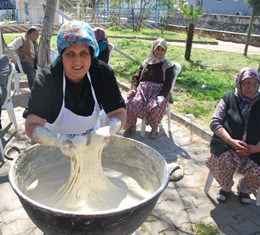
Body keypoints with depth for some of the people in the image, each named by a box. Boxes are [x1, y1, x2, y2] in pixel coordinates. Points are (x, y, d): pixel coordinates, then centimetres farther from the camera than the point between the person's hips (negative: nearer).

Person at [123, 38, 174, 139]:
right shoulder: (146, 62, 18)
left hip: (159, 91, -2)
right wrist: (133, 88, -5)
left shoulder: (168, 66, 8)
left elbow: (168, 84, -2)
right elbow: (136, 76, 15)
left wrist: (162, 96, -21)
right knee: (131, 103, -29)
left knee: (157, 107, -36)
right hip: (143, 89, 3)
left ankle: (154, 128, -6)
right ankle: (131, 126, -4)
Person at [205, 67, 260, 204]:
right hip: (227, 145, -1)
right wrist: (231, 141, -17)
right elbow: (215, 123, -3)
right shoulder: (228, 99, 3)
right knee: (223, 160, -32)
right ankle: (226, 187, 4)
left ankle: (244, 188, 12)